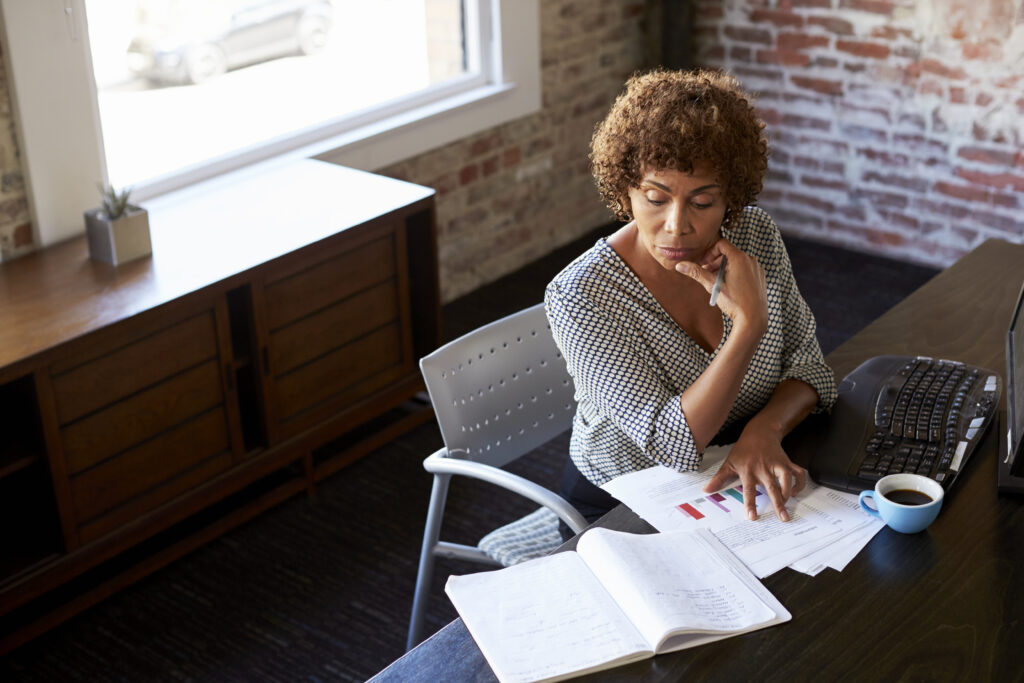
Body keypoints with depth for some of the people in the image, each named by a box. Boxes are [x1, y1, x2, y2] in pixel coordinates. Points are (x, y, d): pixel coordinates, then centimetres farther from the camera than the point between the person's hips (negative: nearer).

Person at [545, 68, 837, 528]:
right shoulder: (578, 296, -23)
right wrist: (750, 323, -34)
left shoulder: (755, 235, -8)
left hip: (737, 487, 4)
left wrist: (764, 430, -22)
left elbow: (807, 364, -1)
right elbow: (672, 447, -26)